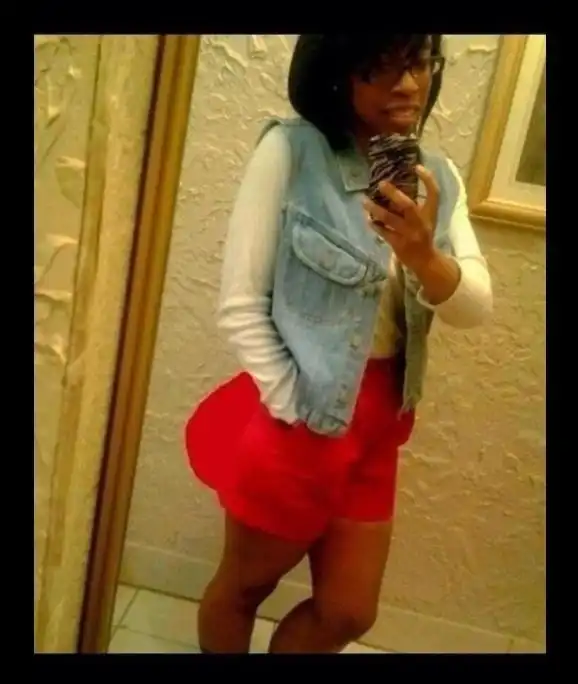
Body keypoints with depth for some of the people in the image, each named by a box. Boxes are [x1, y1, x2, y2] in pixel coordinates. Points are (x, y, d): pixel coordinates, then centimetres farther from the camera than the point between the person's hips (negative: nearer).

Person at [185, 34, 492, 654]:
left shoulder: (437, 178, 2)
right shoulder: (291, 150, -14)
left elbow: (475, 308, -8)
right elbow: (240, 304, -15)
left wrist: (424, 256, -29)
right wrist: (295, 412, -15)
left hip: (376, 427, 5)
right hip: (295, 421, -5)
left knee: (347, 612, 18)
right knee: (243, 587, 18)